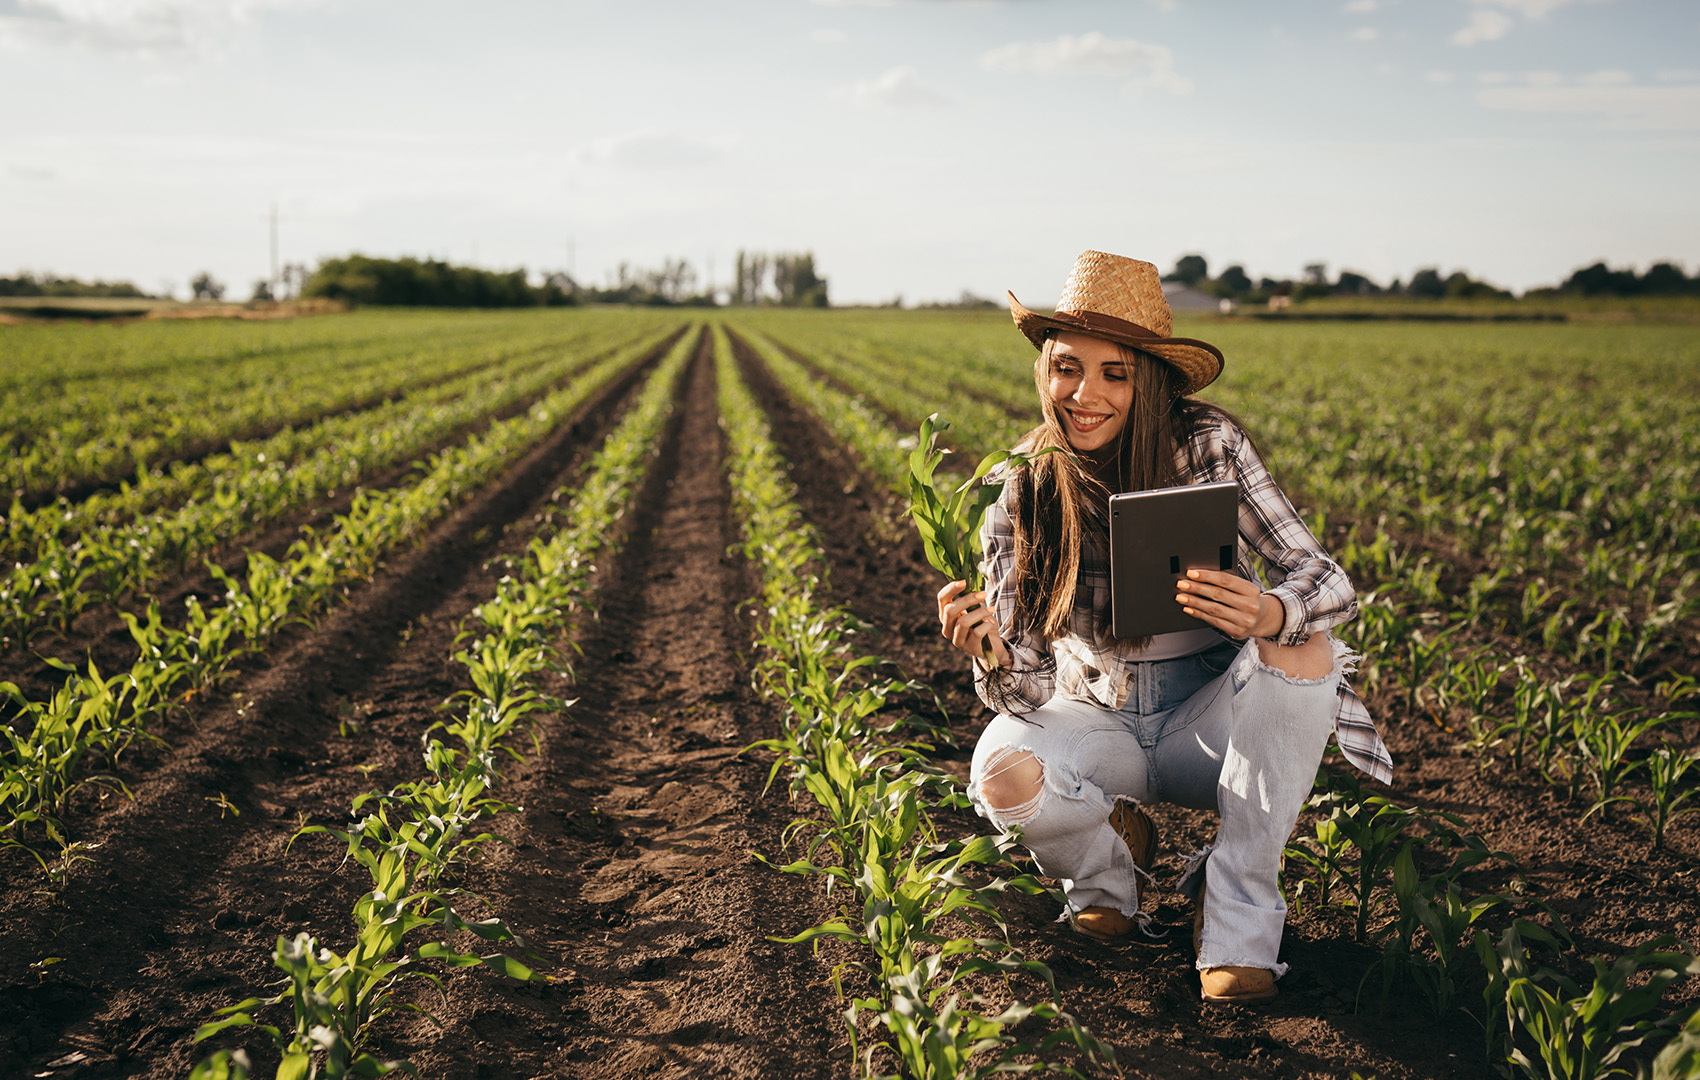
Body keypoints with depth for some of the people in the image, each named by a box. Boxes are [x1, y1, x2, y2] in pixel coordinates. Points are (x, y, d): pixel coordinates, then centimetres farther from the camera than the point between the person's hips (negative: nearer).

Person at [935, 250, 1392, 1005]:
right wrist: (988, 652, -39)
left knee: (1302, 652, -31)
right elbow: (1027, 693, -15)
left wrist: (1270, 613, -44)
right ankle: (1105, 867, 6)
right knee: (1003, 773, -32)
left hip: (1209, 718, 0)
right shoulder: (1023, 498, -13)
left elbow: (1330, 583, -20)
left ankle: (1238, 911, -14)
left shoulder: (1211, 446, -16)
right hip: (1098, 721, 0)